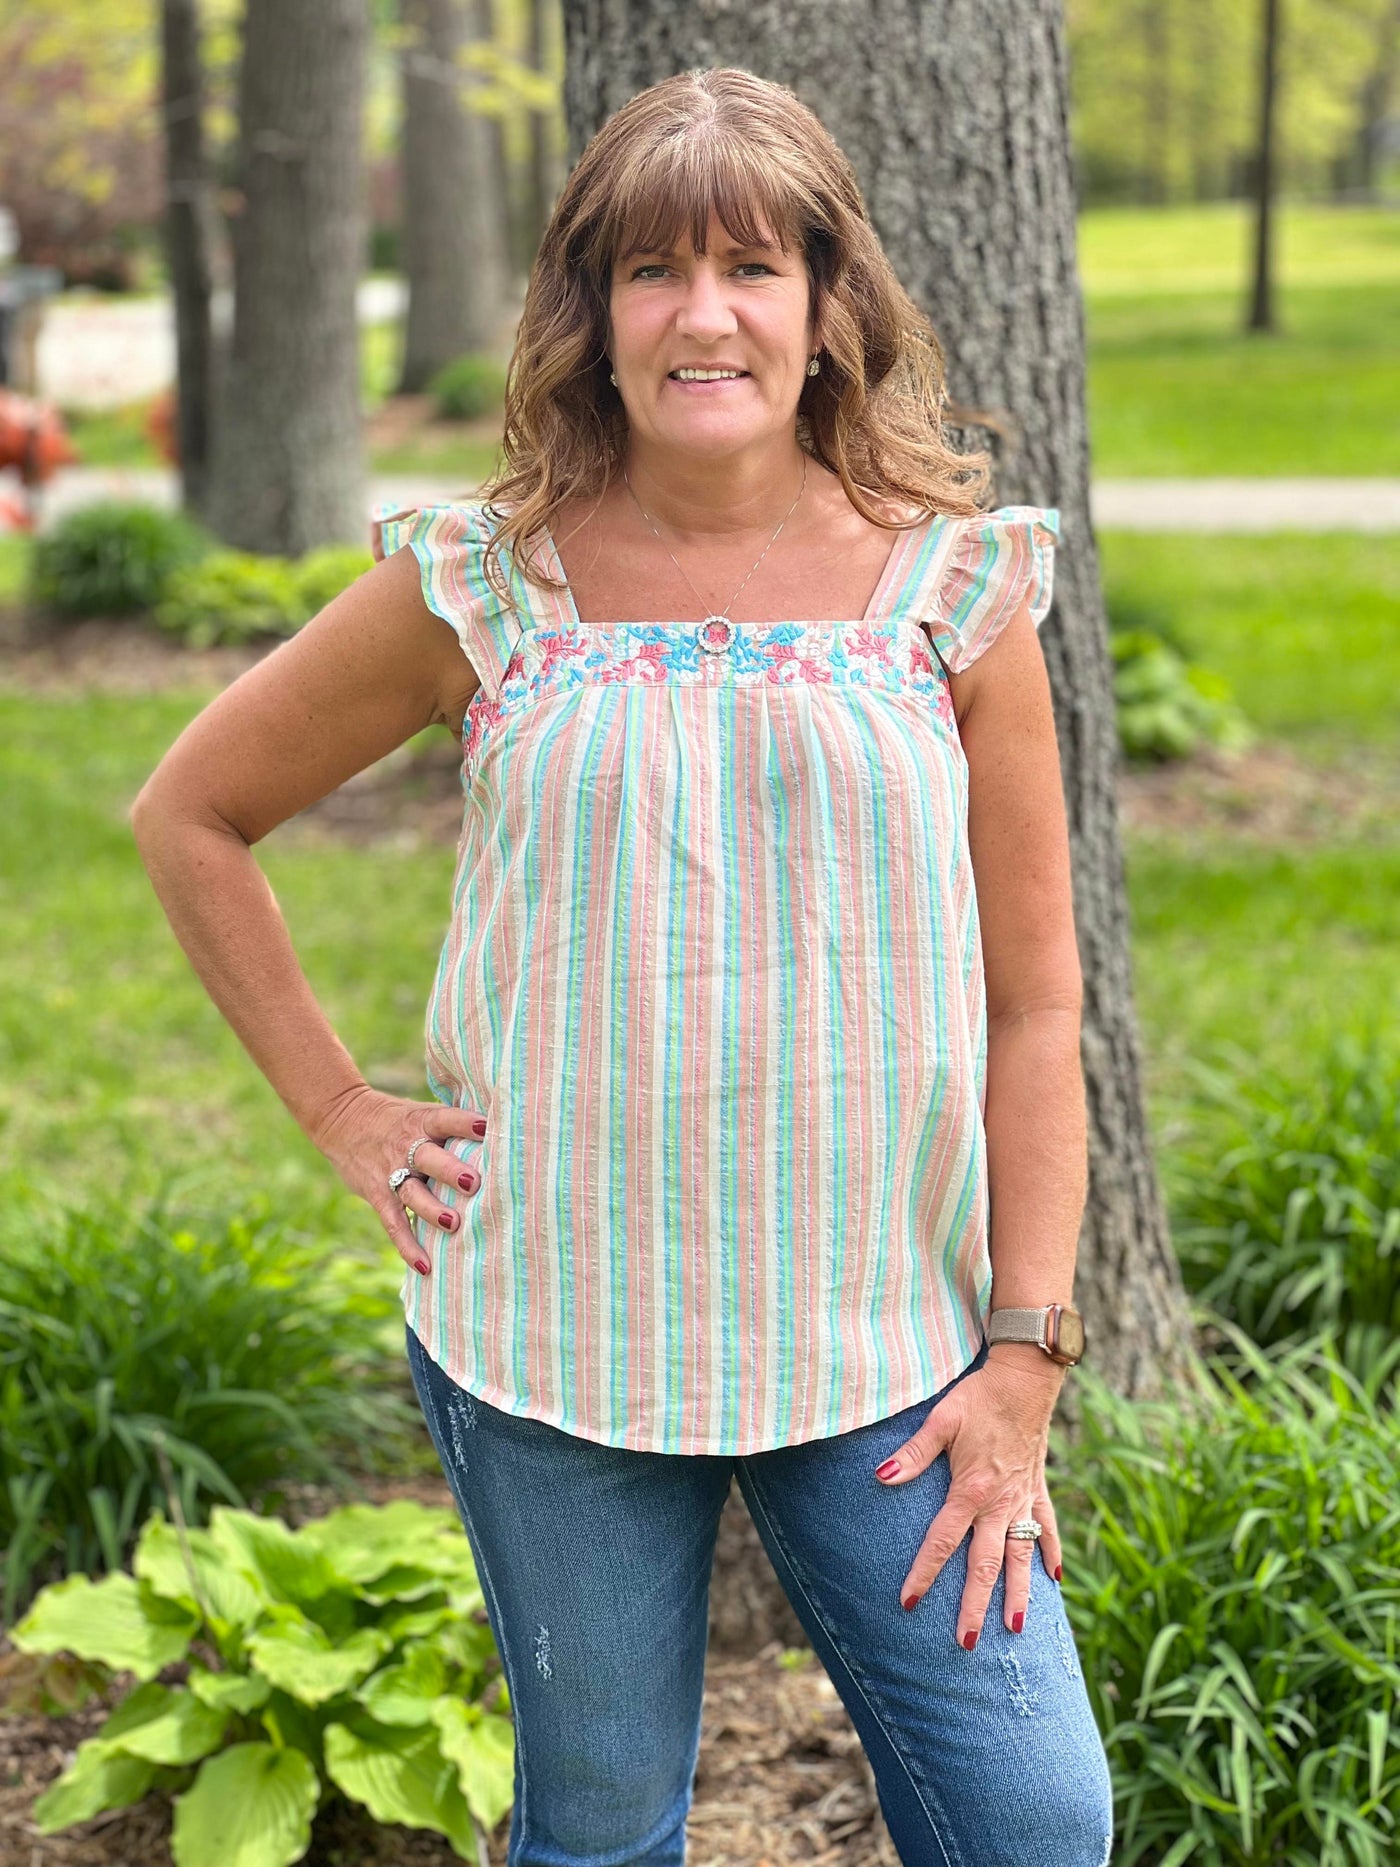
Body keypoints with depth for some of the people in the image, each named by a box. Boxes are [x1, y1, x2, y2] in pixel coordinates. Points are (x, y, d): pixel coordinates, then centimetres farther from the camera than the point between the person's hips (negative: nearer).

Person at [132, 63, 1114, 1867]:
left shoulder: (952, 589, -1)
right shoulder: (484, 587, -2)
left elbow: (1033, 1006, 2)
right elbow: (189, 812, 11)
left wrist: (1026, 1357, -2)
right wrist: (341, 1113, 5)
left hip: (884, 1345, 0)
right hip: (559, 1332, 0)